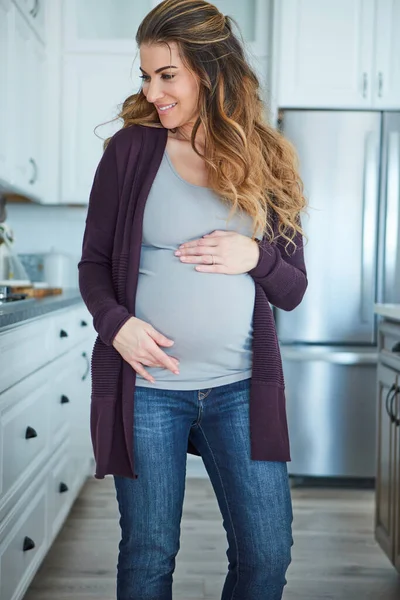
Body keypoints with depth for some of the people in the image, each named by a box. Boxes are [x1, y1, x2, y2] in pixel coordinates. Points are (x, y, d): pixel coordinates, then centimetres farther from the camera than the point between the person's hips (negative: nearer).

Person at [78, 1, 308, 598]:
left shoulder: (266, 161, 5)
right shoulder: (129, 150, 0)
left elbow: (293, 290, 8)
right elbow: (94, 263, 4)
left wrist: (255, 255, -13)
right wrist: (114, 322, -15)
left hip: (240, 389, 2)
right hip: (146, 386, -1)